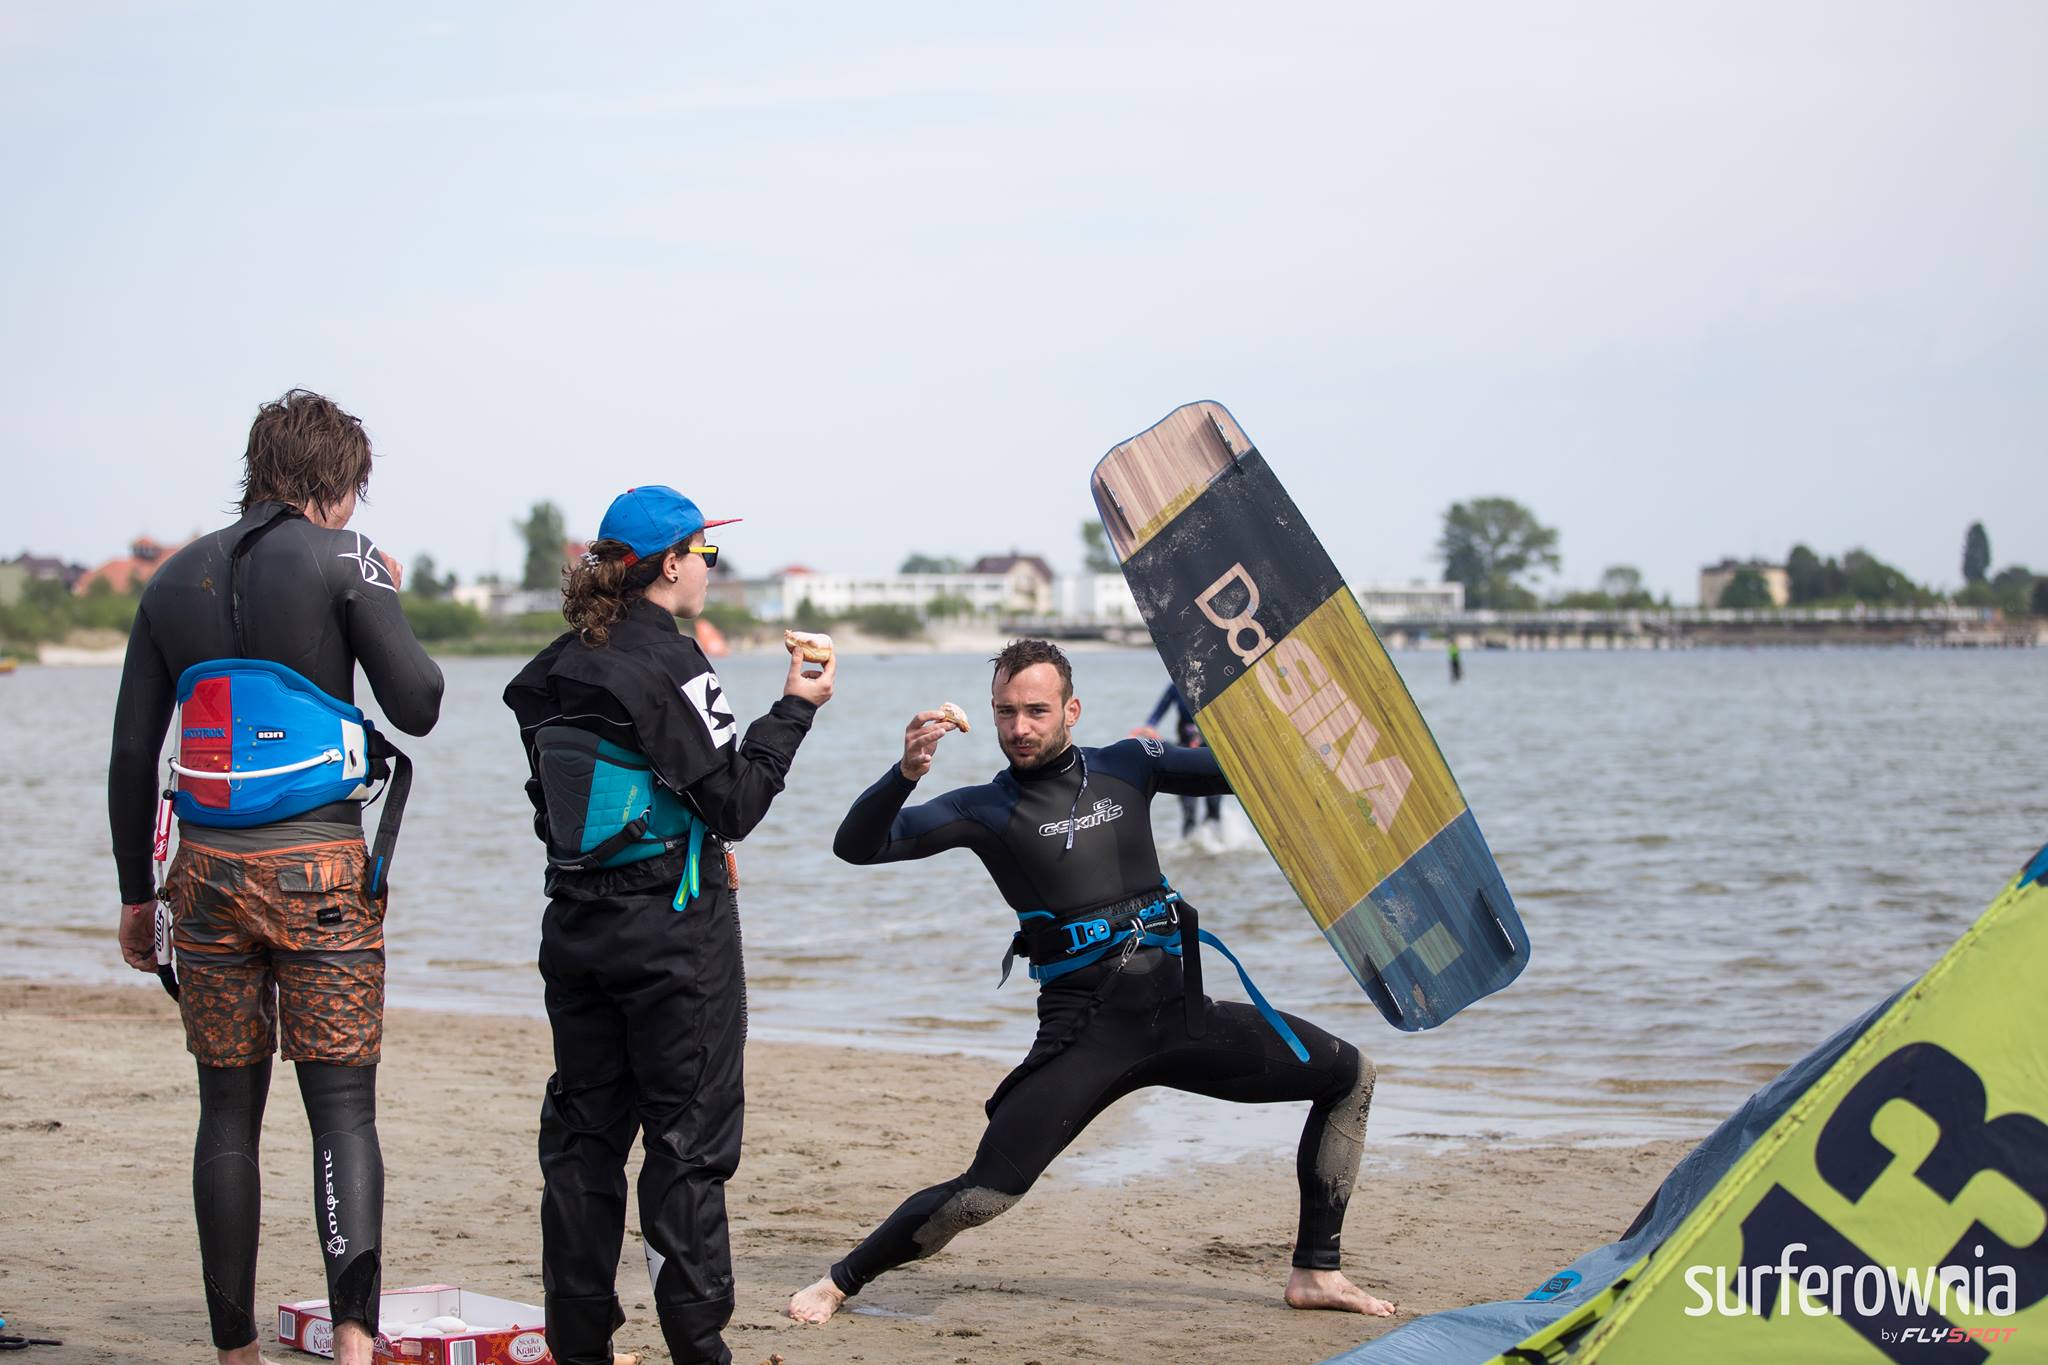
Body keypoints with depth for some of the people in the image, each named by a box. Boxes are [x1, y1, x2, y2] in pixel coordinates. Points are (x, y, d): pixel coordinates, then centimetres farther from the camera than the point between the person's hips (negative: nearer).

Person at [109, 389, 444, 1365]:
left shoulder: (175, 580, 12)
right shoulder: (339, 559, -2)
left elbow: (131, 754, 11)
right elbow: (417, 706, -5)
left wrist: (135, 894, 17)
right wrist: (392, 606, 13)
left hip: (209, 872, 4)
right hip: (320, 864, -4)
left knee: (228, 1112, 10)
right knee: (342, 1109, -3)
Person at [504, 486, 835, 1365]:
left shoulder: (555, 669, 8)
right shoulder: (670, 665, -14)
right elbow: (735, 803, -14)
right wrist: (795, 710, -4)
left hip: (576, 927, 7)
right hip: (674, 935, -7)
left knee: (582, 1130, 11)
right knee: (688, 1136, 0)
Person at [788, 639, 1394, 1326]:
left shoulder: (1127, 766, 11)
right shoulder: (986, 810, 2)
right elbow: (856, 845, -8)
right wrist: (906, 773, -26)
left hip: (1181, 1012, 4)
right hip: (1086, 1032, -4)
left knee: (1348, 1075, 4)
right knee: (984, 1192, -14)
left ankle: (1315, 1274, 11)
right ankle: (838, 1283, 7)